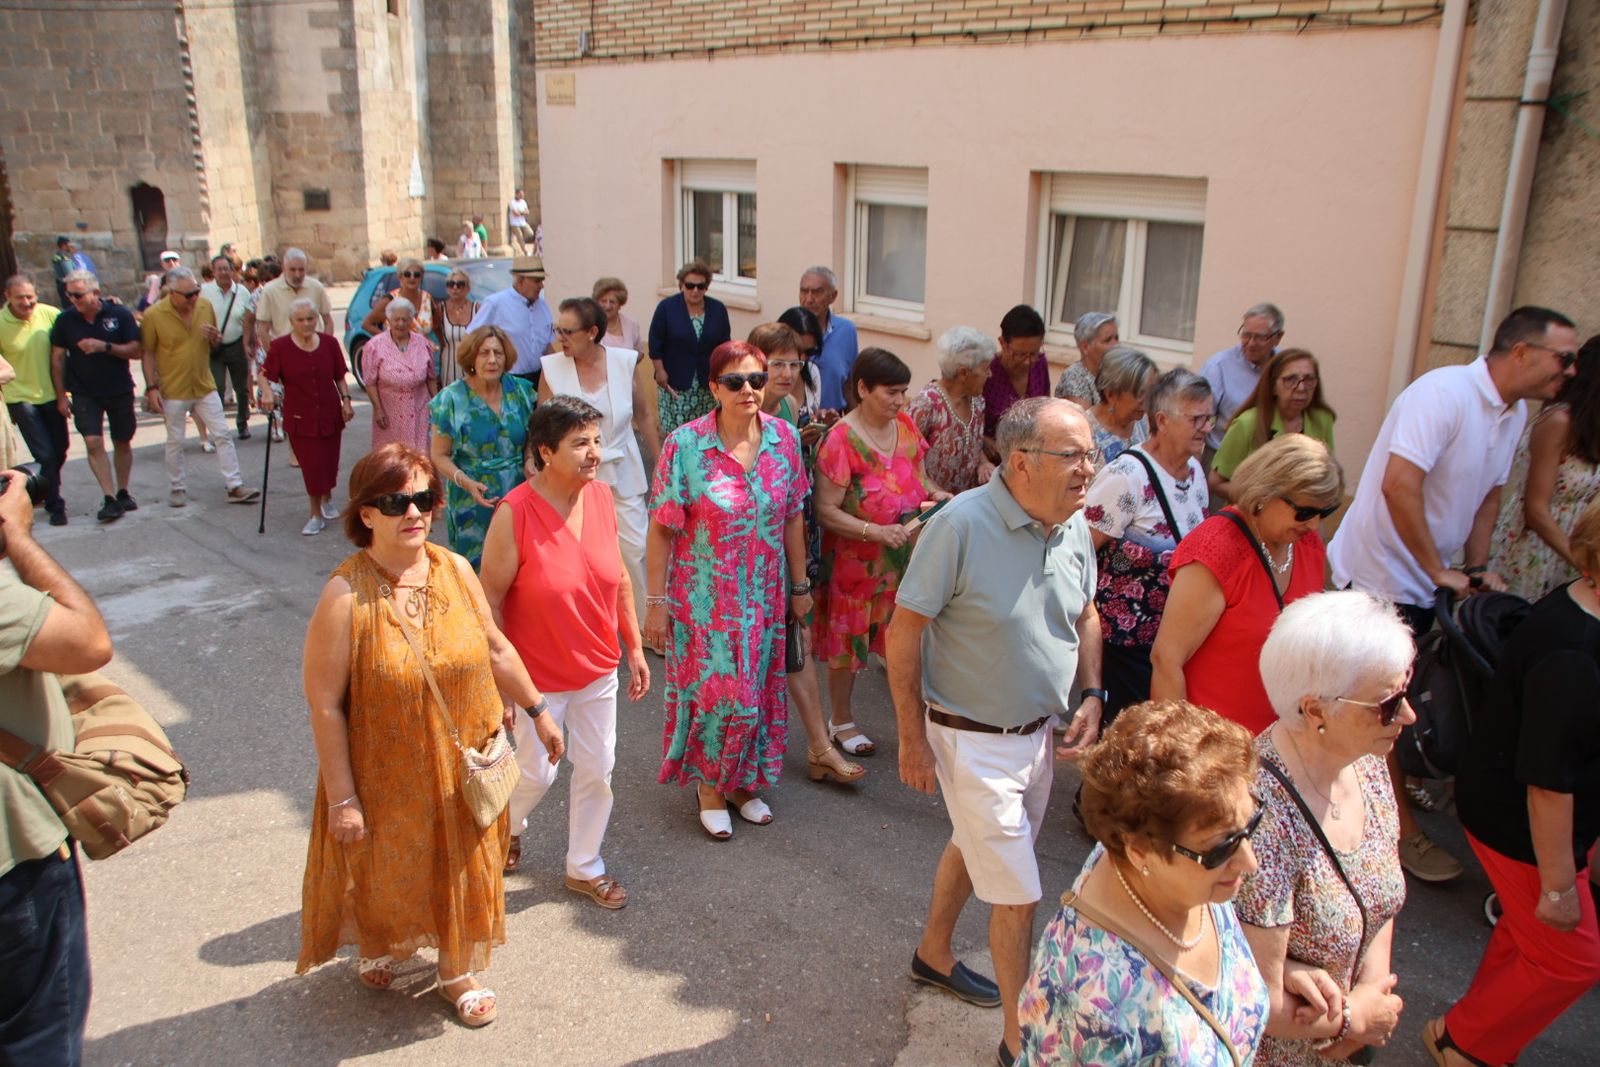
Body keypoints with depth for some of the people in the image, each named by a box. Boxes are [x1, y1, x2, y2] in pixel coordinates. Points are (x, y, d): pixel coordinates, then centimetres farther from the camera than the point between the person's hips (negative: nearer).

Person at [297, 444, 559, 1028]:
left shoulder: (456, 570, -8)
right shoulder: (345, 594, -22)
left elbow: (496, 649, 6)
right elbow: (325, 705, -18)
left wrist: (538, 711, 12)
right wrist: (342, 797, -15)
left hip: (463, 766, 3)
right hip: (387, 774, -3)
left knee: (464, 865, 18)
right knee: (387, 869, 20)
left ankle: (458, 970, 43)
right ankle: (378, 944, 53)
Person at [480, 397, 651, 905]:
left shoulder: (601, 496, -6)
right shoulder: (515, 512, -23)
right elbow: (491, 602, -16)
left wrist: (635, 648, 9)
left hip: (597, 670, 5)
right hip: (536, 676, -5)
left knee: (597, 769, 14)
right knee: (537, 773, 12)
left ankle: (584, 867, 36)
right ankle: (508, 826, 47)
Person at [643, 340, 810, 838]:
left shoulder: (783, 437, -3)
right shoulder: (685, 444, -14)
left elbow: (793, 517, 5)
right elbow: (662, 530, -11)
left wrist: (799, 585, 9)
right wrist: (656, 602, -11)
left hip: (764, 594, 4)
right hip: (705, 598, -4)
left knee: (757, 689, 15)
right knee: (711, 690, 3)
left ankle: (745, 781, 36)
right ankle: (710, 789, 27)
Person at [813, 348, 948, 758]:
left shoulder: (905, 426, 1)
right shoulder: (841, 439, -18)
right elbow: (826, 511, -18)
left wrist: (938, 494, -5)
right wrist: (877, 531, -28)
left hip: (906, 555, 5)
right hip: (855, 561, -5)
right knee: (848, 637, 11)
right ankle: (841, 720, 30)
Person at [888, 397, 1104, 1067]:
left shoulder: (1074, 524, -4)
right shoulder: (961, 525, -25)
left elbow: (1085, 615, 13)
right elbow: (904, 630, -19)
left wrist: (1091, 696, 0)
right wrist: (913, 739, -16)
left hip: (1037, 733, 7)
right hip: (972, 741, -7)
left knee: (974, 849, 27)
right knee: (1018, 895, 1)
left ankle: (934, 953, 52)